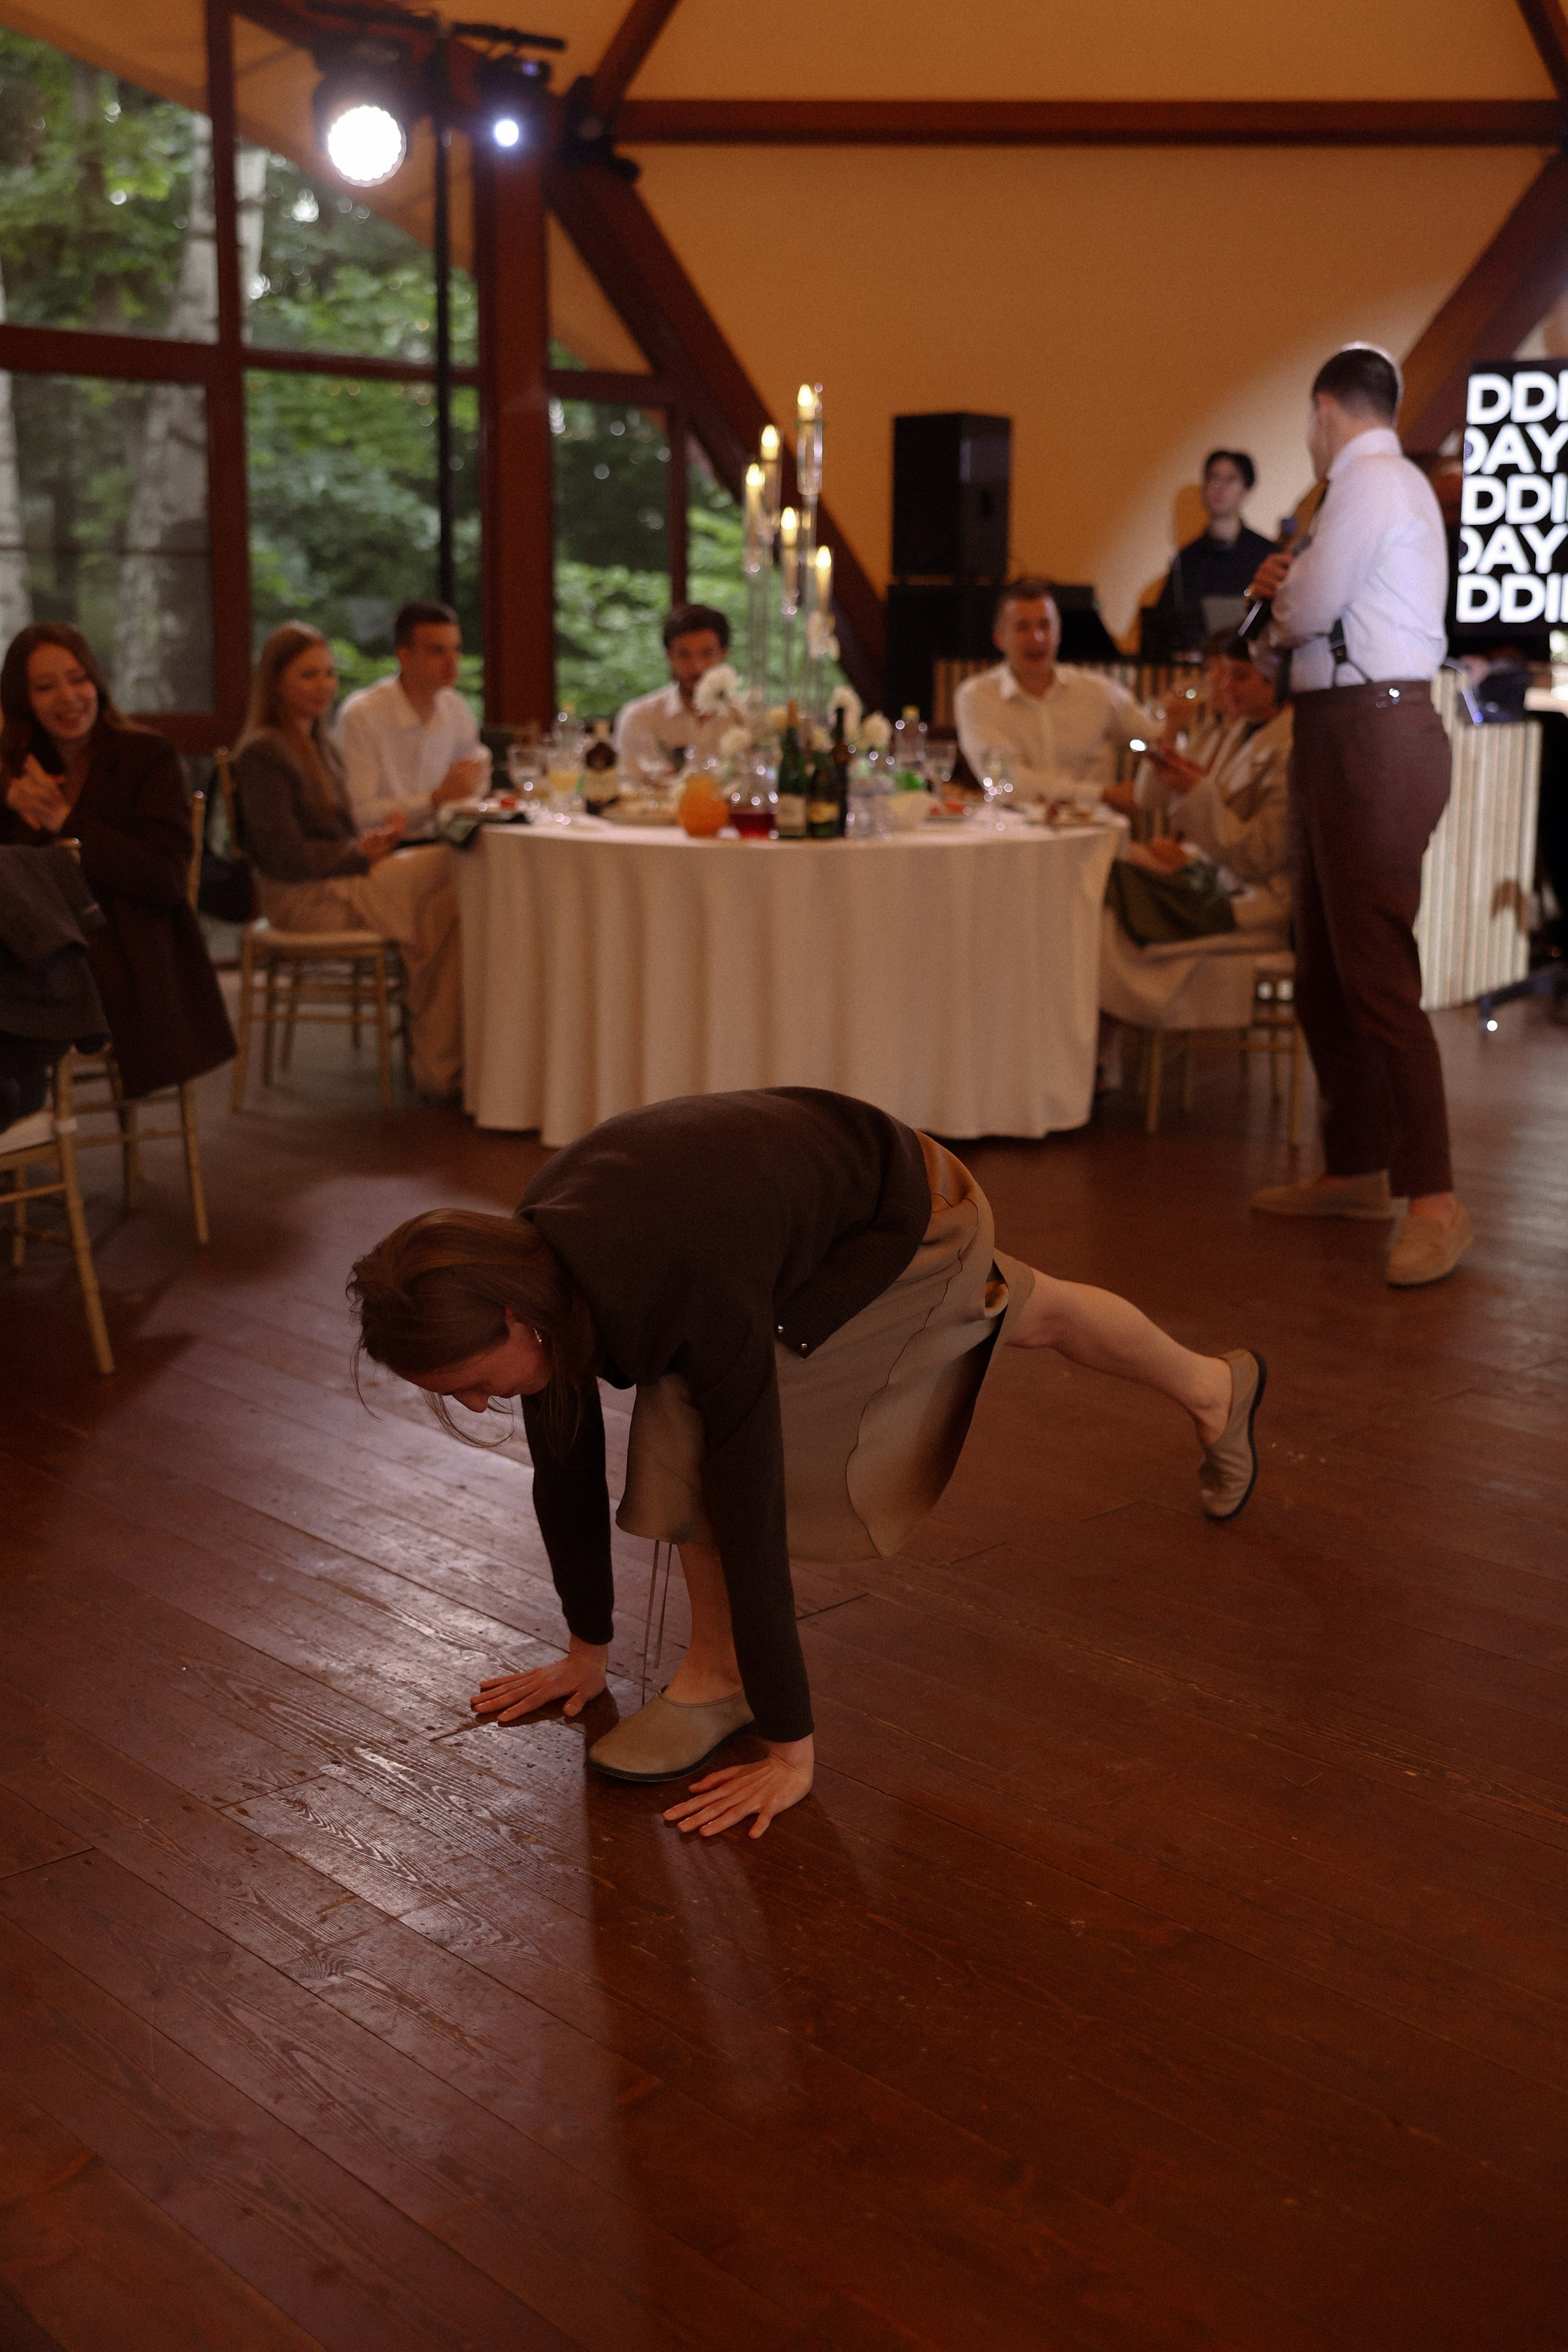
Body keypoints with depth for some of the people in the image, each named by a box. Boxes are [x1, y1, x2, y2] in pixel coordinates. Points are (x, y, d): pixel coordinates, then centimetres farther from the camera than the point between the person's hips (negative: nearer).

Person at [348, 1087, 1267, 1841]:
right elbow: (565, 1469, -7)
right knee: (1023, 1312, 32)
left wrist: (791, 1753, -34)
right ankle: (1215, 1385, 61)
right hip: (803, 1187, 7)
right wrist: (588, 1652, 3)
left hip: (905, 1217, -7)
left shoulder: (691, 1291, -43)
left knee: (699, 1423, -26)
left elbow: (750, 1521, -40)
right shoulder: (525, 1268, -21)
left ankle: (718, 1680, -4)